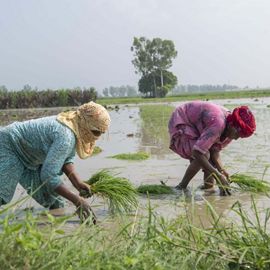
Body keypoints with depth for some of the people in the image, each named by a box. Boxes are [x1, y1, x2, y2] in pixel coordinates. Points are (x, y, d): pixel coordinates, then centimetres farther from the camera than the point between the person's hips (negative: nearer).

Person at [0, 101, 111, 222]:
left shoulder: (75, 130, -7)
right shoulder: (66, 136, -35)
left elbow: (66, 159, 2)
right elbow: (49, 176, -38)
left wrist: (77, 183, -15)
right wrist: (77, 200, -34)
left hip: (29, 160, 10)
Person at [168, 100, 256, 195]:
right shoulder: (218, 123, -37)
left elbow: (215, 150, -9)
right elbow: (197, 152, -41)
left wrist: (222, 170, -26)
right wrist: (218, 176, -38)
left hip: (195, 128, 9)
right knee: (204, 155, -25)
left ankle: (208, 185, 4)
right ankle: (181, 187, -12)